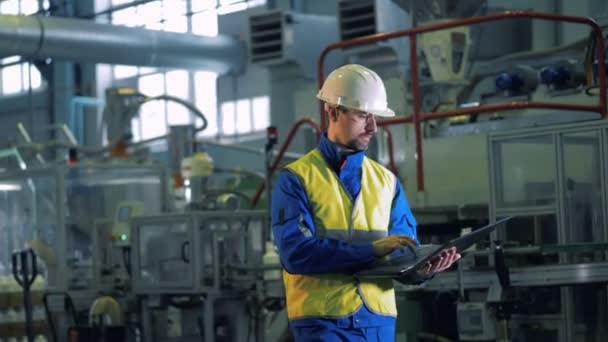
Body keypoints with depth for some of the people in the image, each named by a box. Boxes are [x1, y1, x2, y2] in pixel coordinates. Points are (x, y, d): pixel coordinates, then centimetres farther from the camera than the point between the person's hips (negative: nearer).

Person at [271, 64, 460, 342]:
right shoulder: (296, 179, -3)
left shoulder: (386, 180, 13)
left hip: (378, 319, 5)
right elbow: (295, 252, -16)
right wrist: (370, 249, -23)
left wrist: (421, 268, -15)